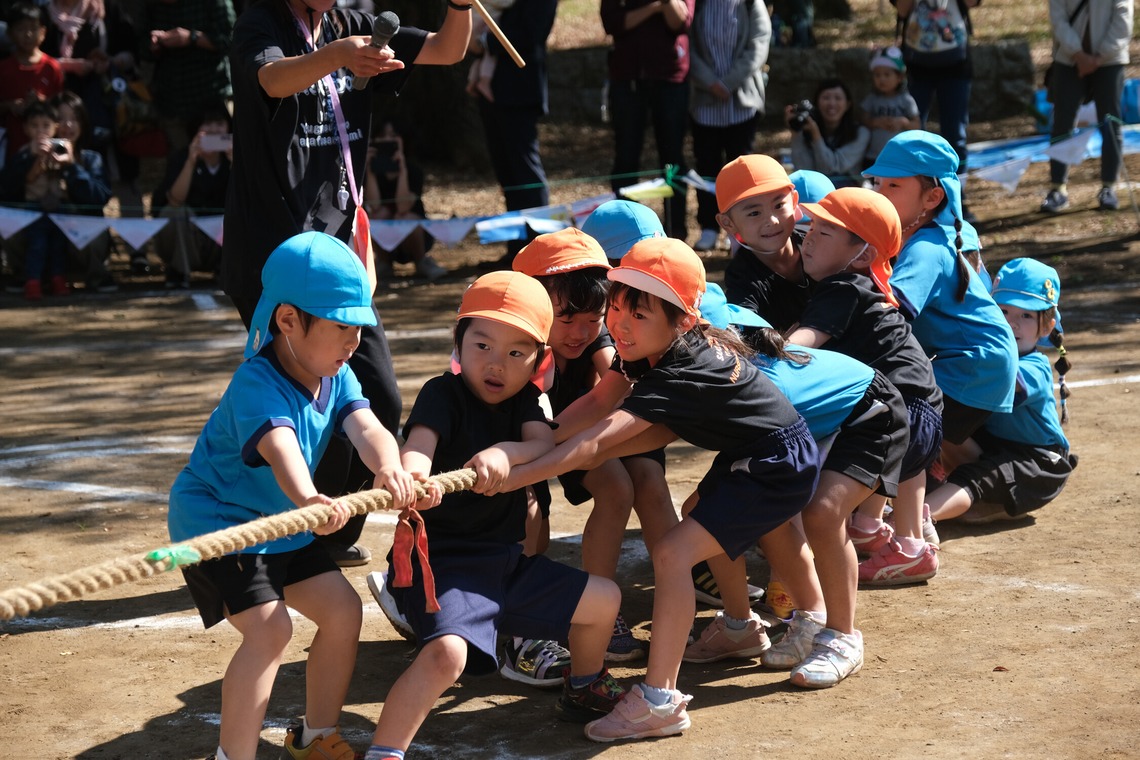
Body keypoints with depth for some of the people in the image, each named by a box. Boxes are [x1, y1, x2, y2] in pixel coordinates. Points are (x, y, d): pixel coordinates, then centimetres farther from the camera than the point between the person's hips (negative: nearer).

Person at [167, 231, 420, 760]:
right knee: (269, 628, -23)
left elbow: (365, 426, -23)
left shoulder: (336, 377, -4)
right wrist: (308, 499, -70)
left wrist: (389, 468, -46)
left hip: (282, 521, 9)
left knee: (342, 610, 8)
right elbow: (279, 446, -49)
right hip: (215, 521, -8)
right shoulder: (257, 384, -29)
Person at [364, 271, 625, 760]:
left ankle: (583, 689, 40)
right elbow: (421, 438, -33)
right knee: (446, 651, -33)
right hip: (441, 563, -7)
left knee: (604, 599, 16)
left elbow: (545, 444, -13)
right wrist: (412, 470, -58)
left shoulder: (523, 399, 7)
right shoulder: (443, 394, -12)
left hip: (507, 562, 7)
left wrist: (505, 452, -36)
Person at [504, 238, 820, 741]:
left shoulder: (679, 375, -31)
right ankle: (741, 624, 55)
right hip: (746, 455, 11)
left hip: (779, 467, -11)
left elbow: (597, 439, -39)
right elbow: (668, 430, -4)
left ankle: (659, 700, -20)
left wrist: (514, 475, -45)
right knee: (703, 521, 31)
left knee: (673, 553, -21)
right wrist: (592, 454, -18)